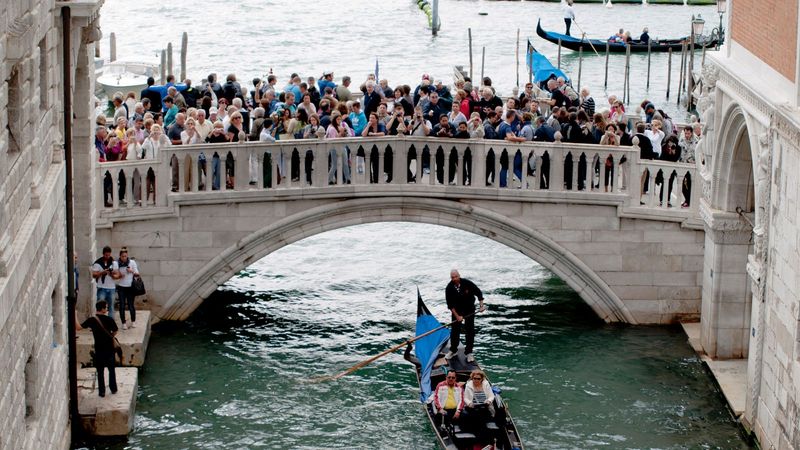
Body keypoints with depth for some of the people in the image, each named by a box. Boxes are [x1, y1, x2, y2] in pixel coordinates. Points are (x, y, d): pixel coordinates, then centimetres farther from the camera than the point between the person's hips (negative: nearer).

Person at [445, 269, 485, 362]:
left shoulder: (467, 283, -19)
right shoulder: (449, 288, -16)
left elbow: (478, 293, -7)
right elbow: (450, 305, -14)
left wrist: (482, 305, -15)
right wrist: (457, 316, -19)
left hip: (469, 309, -1)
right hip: (457, 310, 1)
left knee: (470, 330, -3)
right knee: (455, 330, 4)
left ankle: (469, 352, 4)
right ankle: (453, 350, 20)